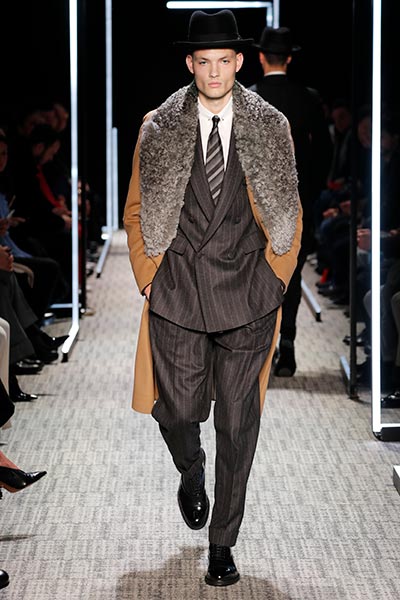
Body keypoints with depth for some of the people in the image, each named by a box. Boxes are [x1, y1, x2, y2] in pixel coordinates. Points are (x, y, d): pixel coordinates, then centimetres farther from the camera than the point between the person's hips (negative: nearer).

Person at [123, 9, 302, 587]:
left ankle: (222, 545, 13)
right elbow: (137, 210, 10)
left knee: (237, 424, 1)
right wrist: (149, 277, 3)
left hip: (247, 295, 0)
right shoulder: (158, 128, 2)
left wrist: (275, 276, 3)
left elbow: (289, 213, 11)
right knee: (178, 410, 0)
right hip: (177, 291, 0)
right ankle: (191, 473, 37)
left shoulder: (270, 127, 3)